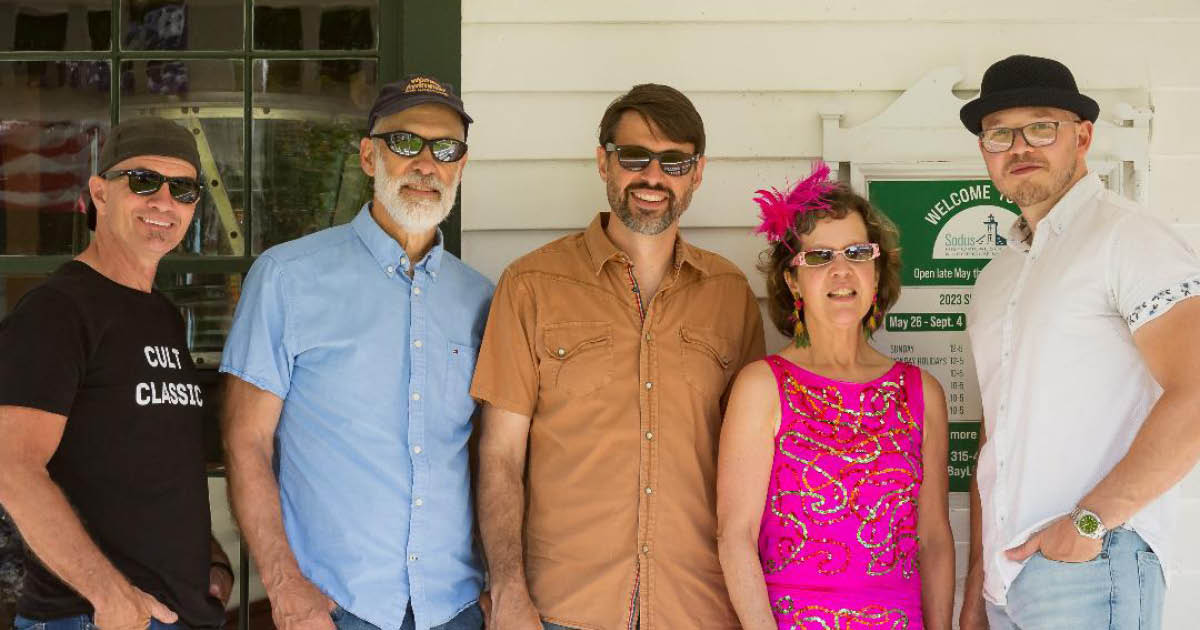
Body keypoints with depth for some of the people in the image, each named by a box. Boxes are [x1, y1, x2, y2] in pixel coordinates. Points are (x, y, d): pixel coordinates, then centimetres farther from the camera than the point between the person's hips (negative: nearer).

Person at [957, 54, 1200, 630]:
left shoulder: (1125, 237, -9)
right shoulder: (997, 277, 15)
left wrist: (1090, 520, -17)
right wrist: (978, 576, 13)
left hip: (1091, 566, -7)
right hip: (1007, 572, 7)